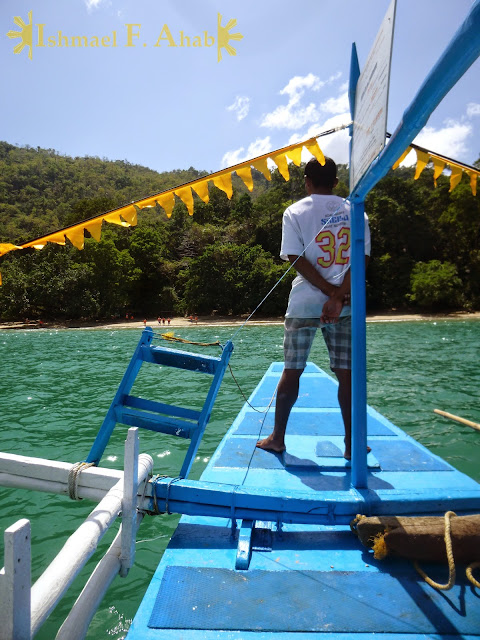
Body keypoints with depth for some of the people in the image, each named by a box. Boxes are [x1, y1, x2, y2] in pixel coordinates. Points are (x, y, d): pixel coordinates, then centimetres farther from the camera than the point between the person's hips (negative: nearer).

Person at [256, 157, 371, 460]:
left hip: (304, 304, -1)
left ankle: (278, 437, 17)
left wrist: (333, 294, -10)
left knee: (292, 371, 7)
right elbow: (361, 259, -4)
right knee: (346, 373, 6)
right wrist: (339, 297, -13)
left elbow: (298, 260, -9)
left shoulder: (295, 212, 1)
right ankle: (352, 443, 12)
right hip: (345, 306, 2)